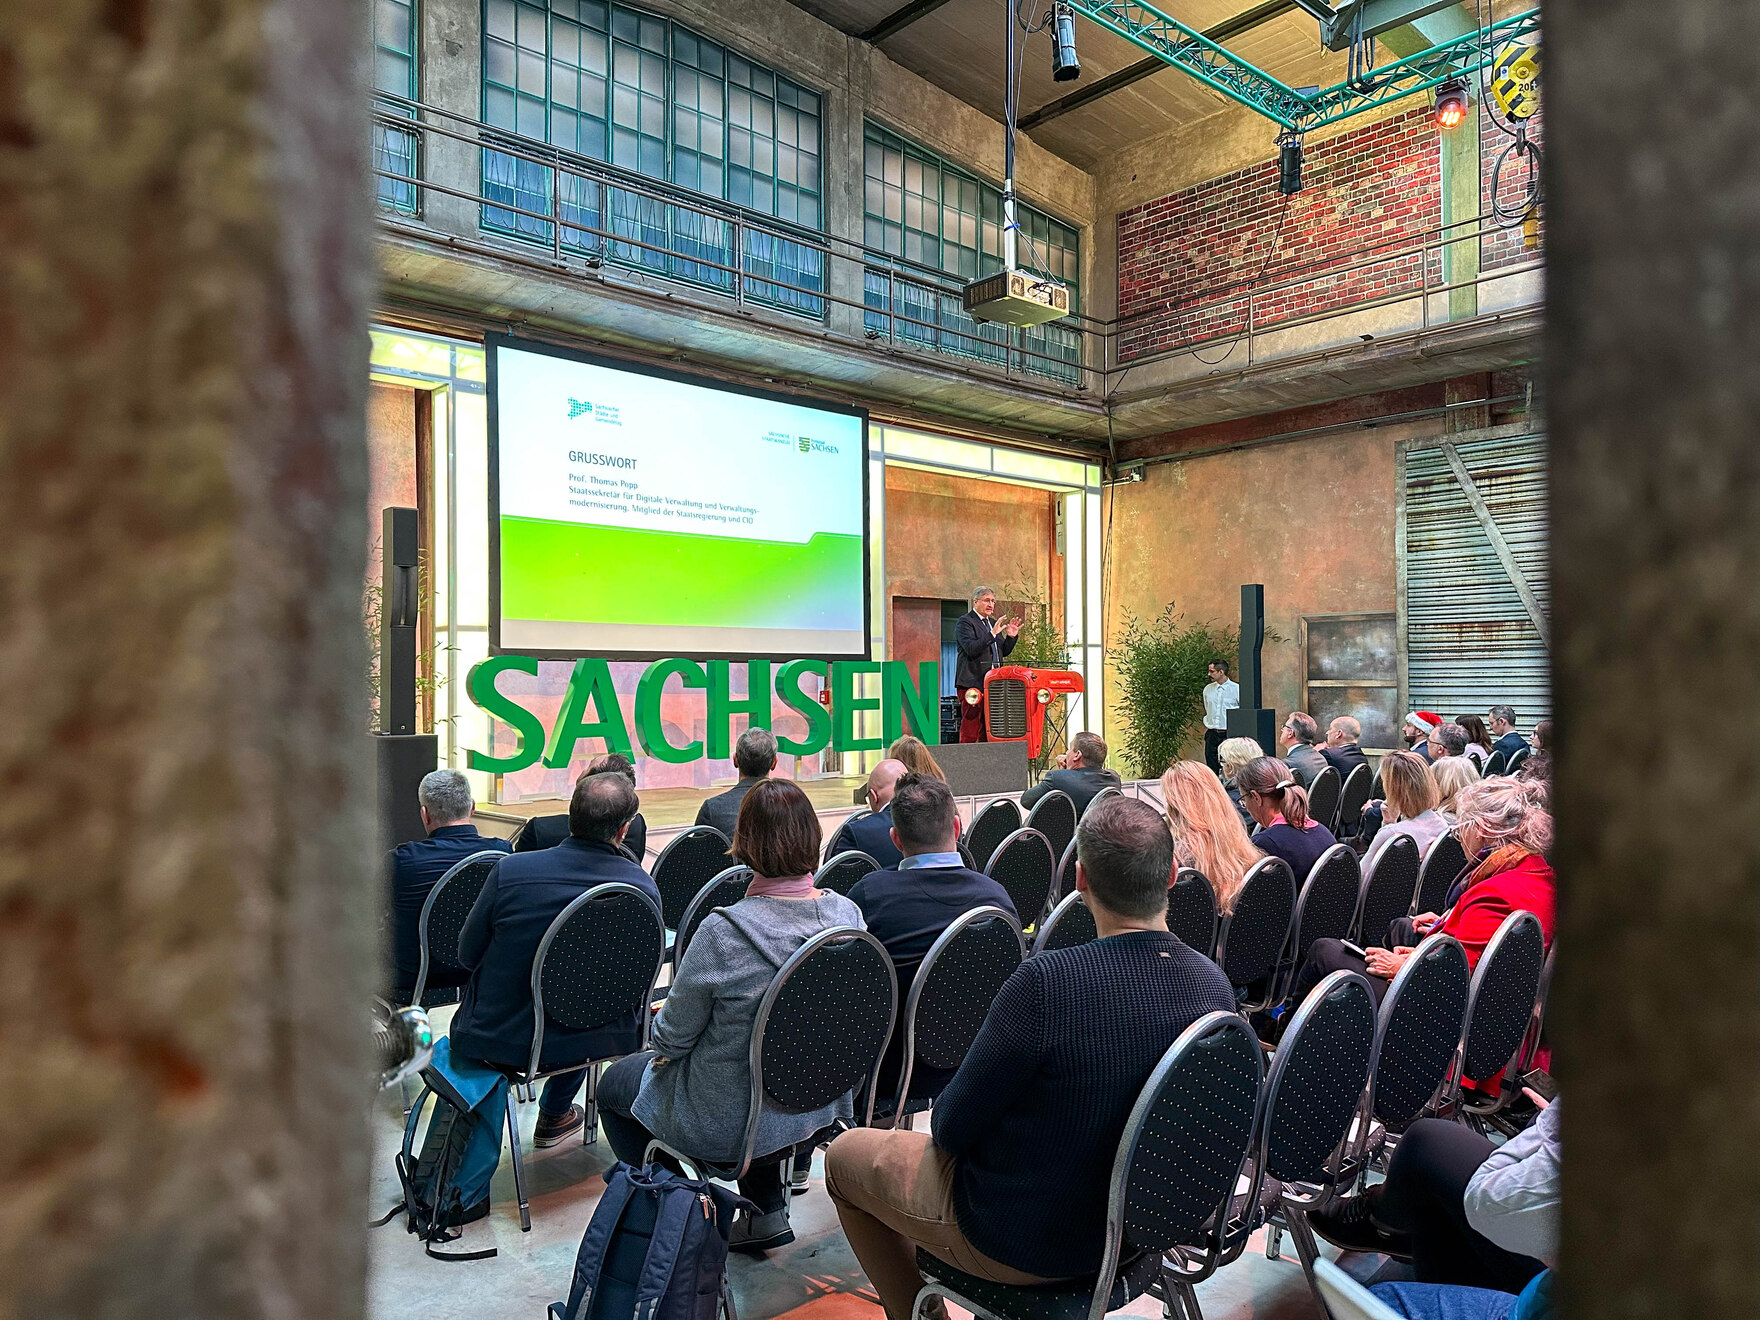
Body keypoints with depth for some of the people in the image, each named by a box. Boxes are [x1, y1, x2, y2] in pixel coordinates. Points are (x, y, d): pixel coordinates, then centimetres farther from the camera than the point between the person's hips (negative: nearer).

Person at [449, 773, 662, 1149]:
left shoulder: (510, 870, -20)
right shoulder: (644, 888, -16)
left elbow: (467, 955, -6)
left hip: (496, 1040, -1)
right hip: (587, 1042, 1)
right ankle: (555, 1114, 48)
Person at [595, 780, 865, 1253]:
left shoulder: (723, 933, -31)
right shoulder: (848, 914, -13)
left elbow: (671, 1038, -17)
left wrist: (664, 1023, 6)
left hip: (729, 1125, -5)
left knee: (614, 1083, 22)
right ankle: (767, 1213, 35)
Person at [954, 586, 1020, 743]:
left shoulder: (993, 622, 19)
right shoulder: (965, 622, -5)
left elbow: (1003, 652, 21)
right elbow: (970, 649, -20)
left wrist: (1011, 637, 3)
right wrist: (992, 634, -25)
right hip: (972, 683, -8)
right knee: (970, 730, -9)